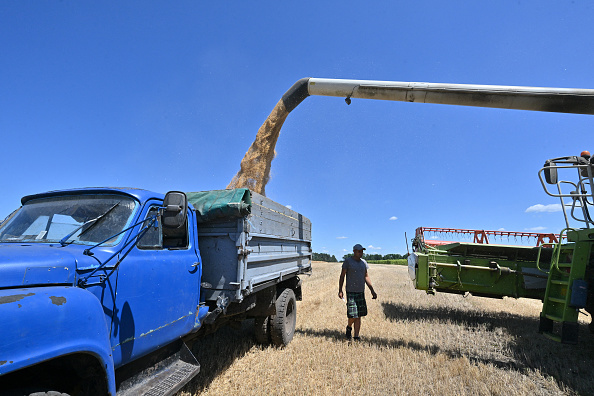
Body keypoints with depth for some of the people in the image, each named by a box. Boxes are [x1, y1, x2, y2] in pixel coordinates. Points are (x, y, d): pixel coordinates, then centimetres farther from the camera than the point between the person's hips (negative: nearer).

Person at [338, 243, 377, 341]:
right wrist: (340, 290, -8)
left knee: (359, 316, 6)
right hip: (351, 292, -5)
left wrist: (372, 290, 11)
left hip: (361, 292, 5)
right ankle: (349, 327, 23)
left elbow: (366, 277, 17)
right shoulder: (348, 261, -5)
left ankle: (356, 337, 17)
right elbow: (342, 276, -2)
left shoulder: (364, 262, 9)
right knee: (352, 315, -9)